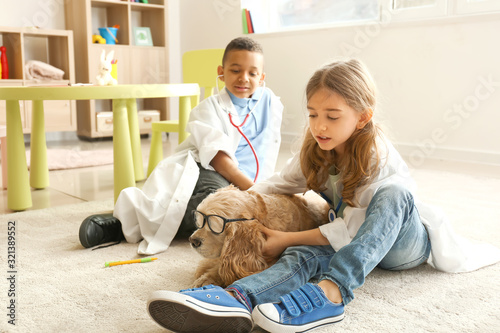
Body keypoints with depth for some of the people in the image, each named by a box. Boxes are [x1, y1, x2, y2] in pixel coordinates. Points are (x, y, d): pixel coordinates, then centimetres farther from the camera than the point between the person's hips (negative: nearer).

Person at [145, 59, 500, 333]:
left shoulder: (378, 157, -24)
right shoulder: (315, 151, -5)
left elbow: (353, 227, -26)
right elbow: (281, 184, 5)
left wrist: (288, 238, -26)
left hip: (405, 239, -4)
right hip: (354, 242, 4)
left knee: (393, 194, -38)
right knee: (306, 255, -30)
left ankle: (330, 292, -54)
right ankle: (238, 299, -59)